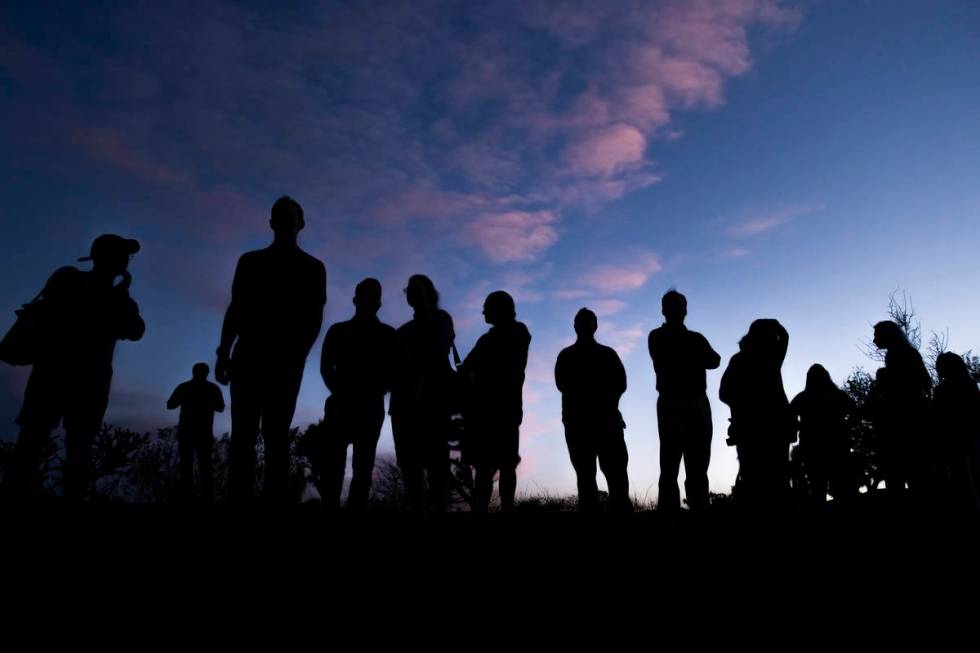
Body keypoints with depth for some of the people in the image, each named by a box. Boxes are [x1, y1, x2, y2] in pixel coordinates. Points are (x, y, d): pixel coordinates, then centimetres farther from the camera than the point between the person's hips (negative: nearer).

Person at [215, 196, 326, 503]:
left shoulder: (312, 268, 10)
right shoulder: (250, 261, 16)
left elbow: (315, 318, 3)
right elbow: (236, 310, 11)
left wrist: (299, 354, -9)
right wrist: (224, 352, 1)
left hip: (286, 360, -2)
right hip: (248, 356, 2)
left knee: (276, 435, -5)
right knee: (243, 433, -3)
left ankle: (276, 500, -5)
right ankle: (239, 499, -3)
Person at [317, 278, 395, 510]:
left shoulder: (388, 335, 10)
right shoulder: (338, 330, 13)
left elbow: (382, 373, 5)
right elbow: (326, 368, 4)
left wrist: (374, 393, -12)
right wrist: (341, 393, -11)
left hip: (370, 408, 0)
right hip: (341, 405, 0)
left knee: (363, 466, -2)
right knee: (331, 462, -10)